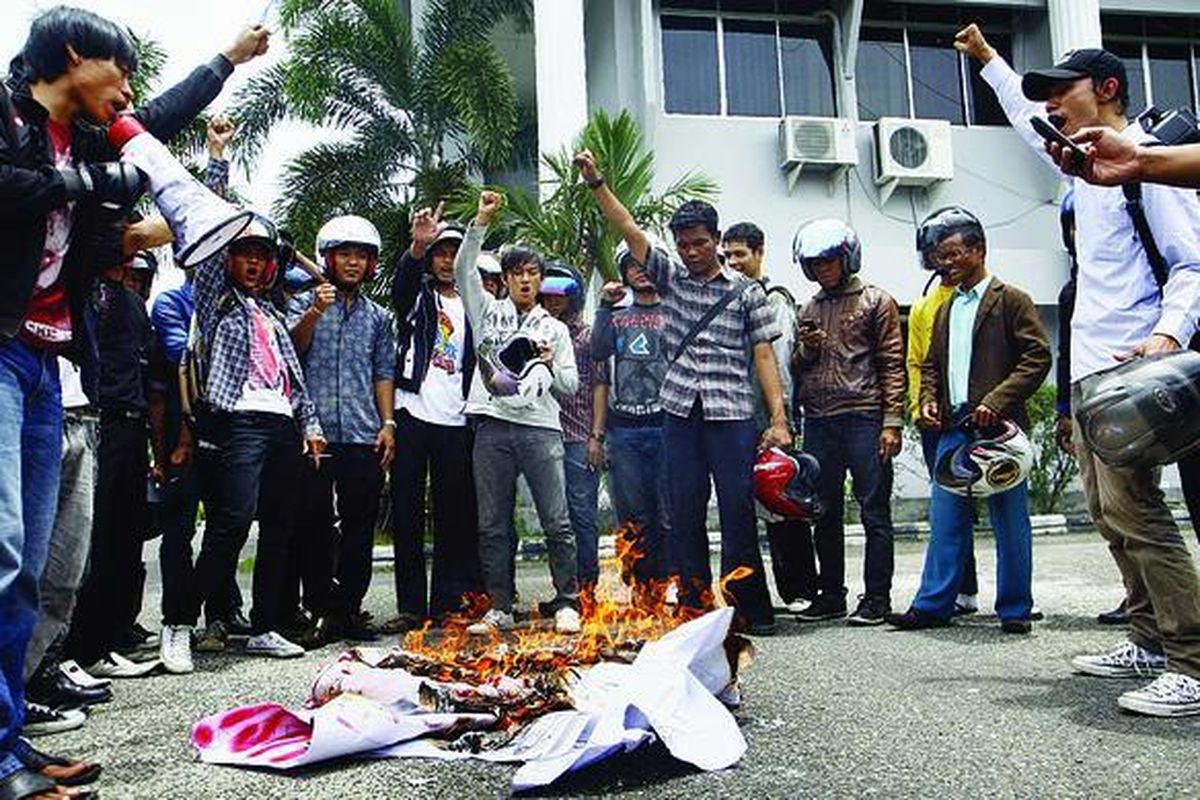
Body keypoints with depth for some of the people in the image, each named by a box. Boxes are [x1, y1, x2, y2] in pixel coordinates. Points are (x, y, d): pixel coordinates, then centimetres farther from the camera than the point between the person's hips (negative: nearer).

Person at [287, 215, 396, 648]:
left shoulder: (378, 316, 17)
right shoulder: (304, 304, 11)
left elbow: (384, 373, 14)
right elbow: (290, 349, -5)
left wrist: (387, 422, 4)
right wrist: (315, 312, -19)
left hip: (364, 436, 2)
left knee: (360, 527, 4)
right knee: (314, 525, -1)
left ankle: (350, 608, 13)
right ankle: (323, 611, 7)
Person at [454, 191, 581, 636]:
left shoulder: (555, 329, 16)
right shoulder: (488, 312, 16)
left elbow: (570, 387, 14)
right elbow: (462, 270, 4)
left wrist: (550, 365, -6)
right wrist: (482, 222, -3)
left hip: (540, 427, 0)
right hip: (492, 425, 1)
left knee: (557, 523, -3)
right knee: (493, 525, 4)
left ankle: (566, 604, 6)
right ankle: (500, 608, 12)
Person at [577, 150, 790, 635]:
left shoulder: (746, 292, 6)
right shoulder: (670, 278, 13)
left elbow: (763, 356, 2)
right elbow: (629, 230, 5)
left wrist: (778, 419, -6)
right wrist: (595, 182, -5)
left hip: (732, 414, -3)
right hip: (681, 413, 3)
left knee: (738, 514, -2)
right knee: (685, 517, 5)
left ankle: (751, 610, 9)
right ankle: (695, 608, 15)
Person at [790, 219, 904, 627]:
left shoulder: (876, 302, 4)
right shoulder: (808, 310, 18)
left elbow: (892, 365, -1)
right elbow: (796, 371, 20)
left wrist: (892, 421, -9)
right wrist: (806, 350, -2)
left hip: (863, 420, -5)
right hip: (818, 423, 5)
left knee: (875, 511, -2)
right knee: (825, 513, 9)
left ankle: (876, 597, 5)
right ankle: (831, 594, 19)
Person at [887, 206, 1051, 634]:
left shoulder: (1010, 299, 0)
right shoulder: (946, 310, 20)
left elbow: (1038, 355, -7)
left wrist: (997, 401, -16)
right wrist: (928, 401, 6)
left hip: (997, 426, -6)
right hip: (953, 429, 6)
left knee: (1010, 522, 3)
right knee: (945, 521, 6)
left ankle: (1015, 609, 13)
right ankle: (933, 605, 12)